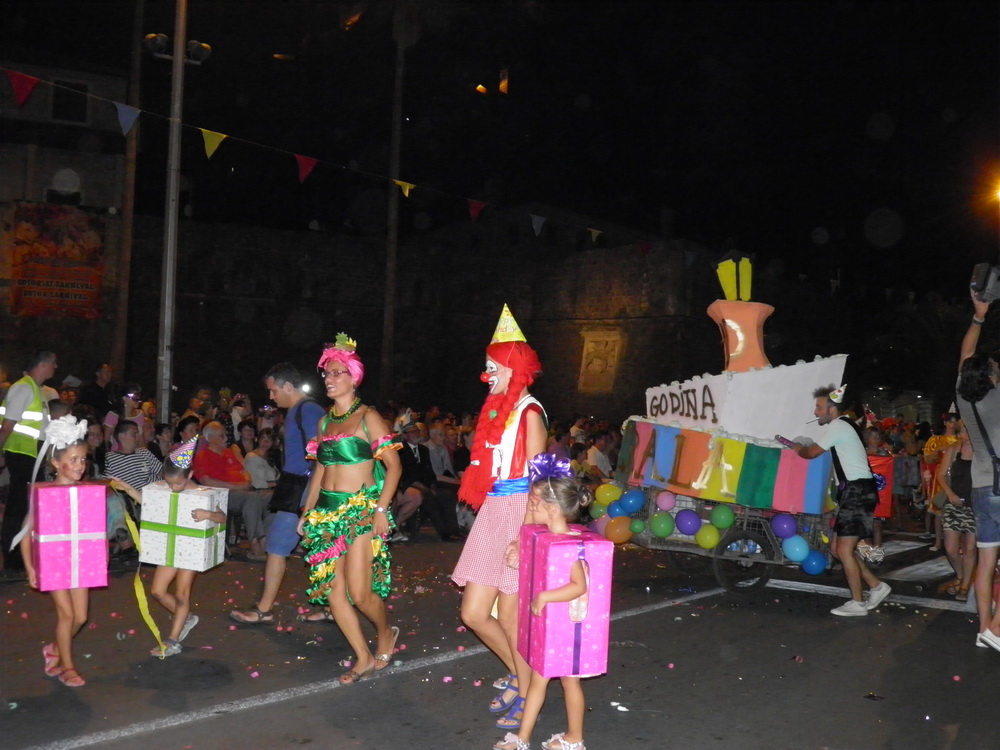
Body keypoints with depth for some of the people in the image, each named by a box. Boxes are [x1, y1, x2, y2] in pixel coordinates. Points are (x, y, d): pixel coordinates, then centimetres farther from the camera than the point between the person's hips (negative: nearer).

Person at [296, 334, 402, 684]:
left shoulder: (368, 418, -5)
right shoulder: (325, 422, 14)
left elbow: (393, 464, -9)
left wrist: (381, 509, -16)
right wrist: (307, 512, 14)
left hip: (361, 511, -6)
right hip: (327, 511, 7)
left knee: (360, 592, -11)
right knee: (332, 590, 2)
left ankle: (385, 632, 20)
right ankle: (364, 658, 15)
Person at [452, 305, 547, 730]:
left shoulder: (529, 412, -10)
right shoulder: (496, 409, 14)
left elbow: (535, 479, -14)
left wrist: (522, 536, -19)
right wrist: (488, 514, 15)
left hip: (518, 514, -8)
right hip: (492, 513, 8)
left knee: (509, 616, 1)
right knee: (474, 613, 9)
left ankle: (525, 695, 20)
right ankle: (518, 674, 31)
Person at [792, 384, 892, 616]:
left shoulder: (837, 426, -11)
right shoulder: (842, 426, 19)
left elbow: (812, 453, -2)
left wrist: (798, 449, 17)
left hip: (857, 492, -10)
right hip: (854, 492, 10)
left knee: (844, 549, -7)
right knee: (839, 548, 12)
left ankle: (857, 603, 0)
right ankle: (876, 586, 18)